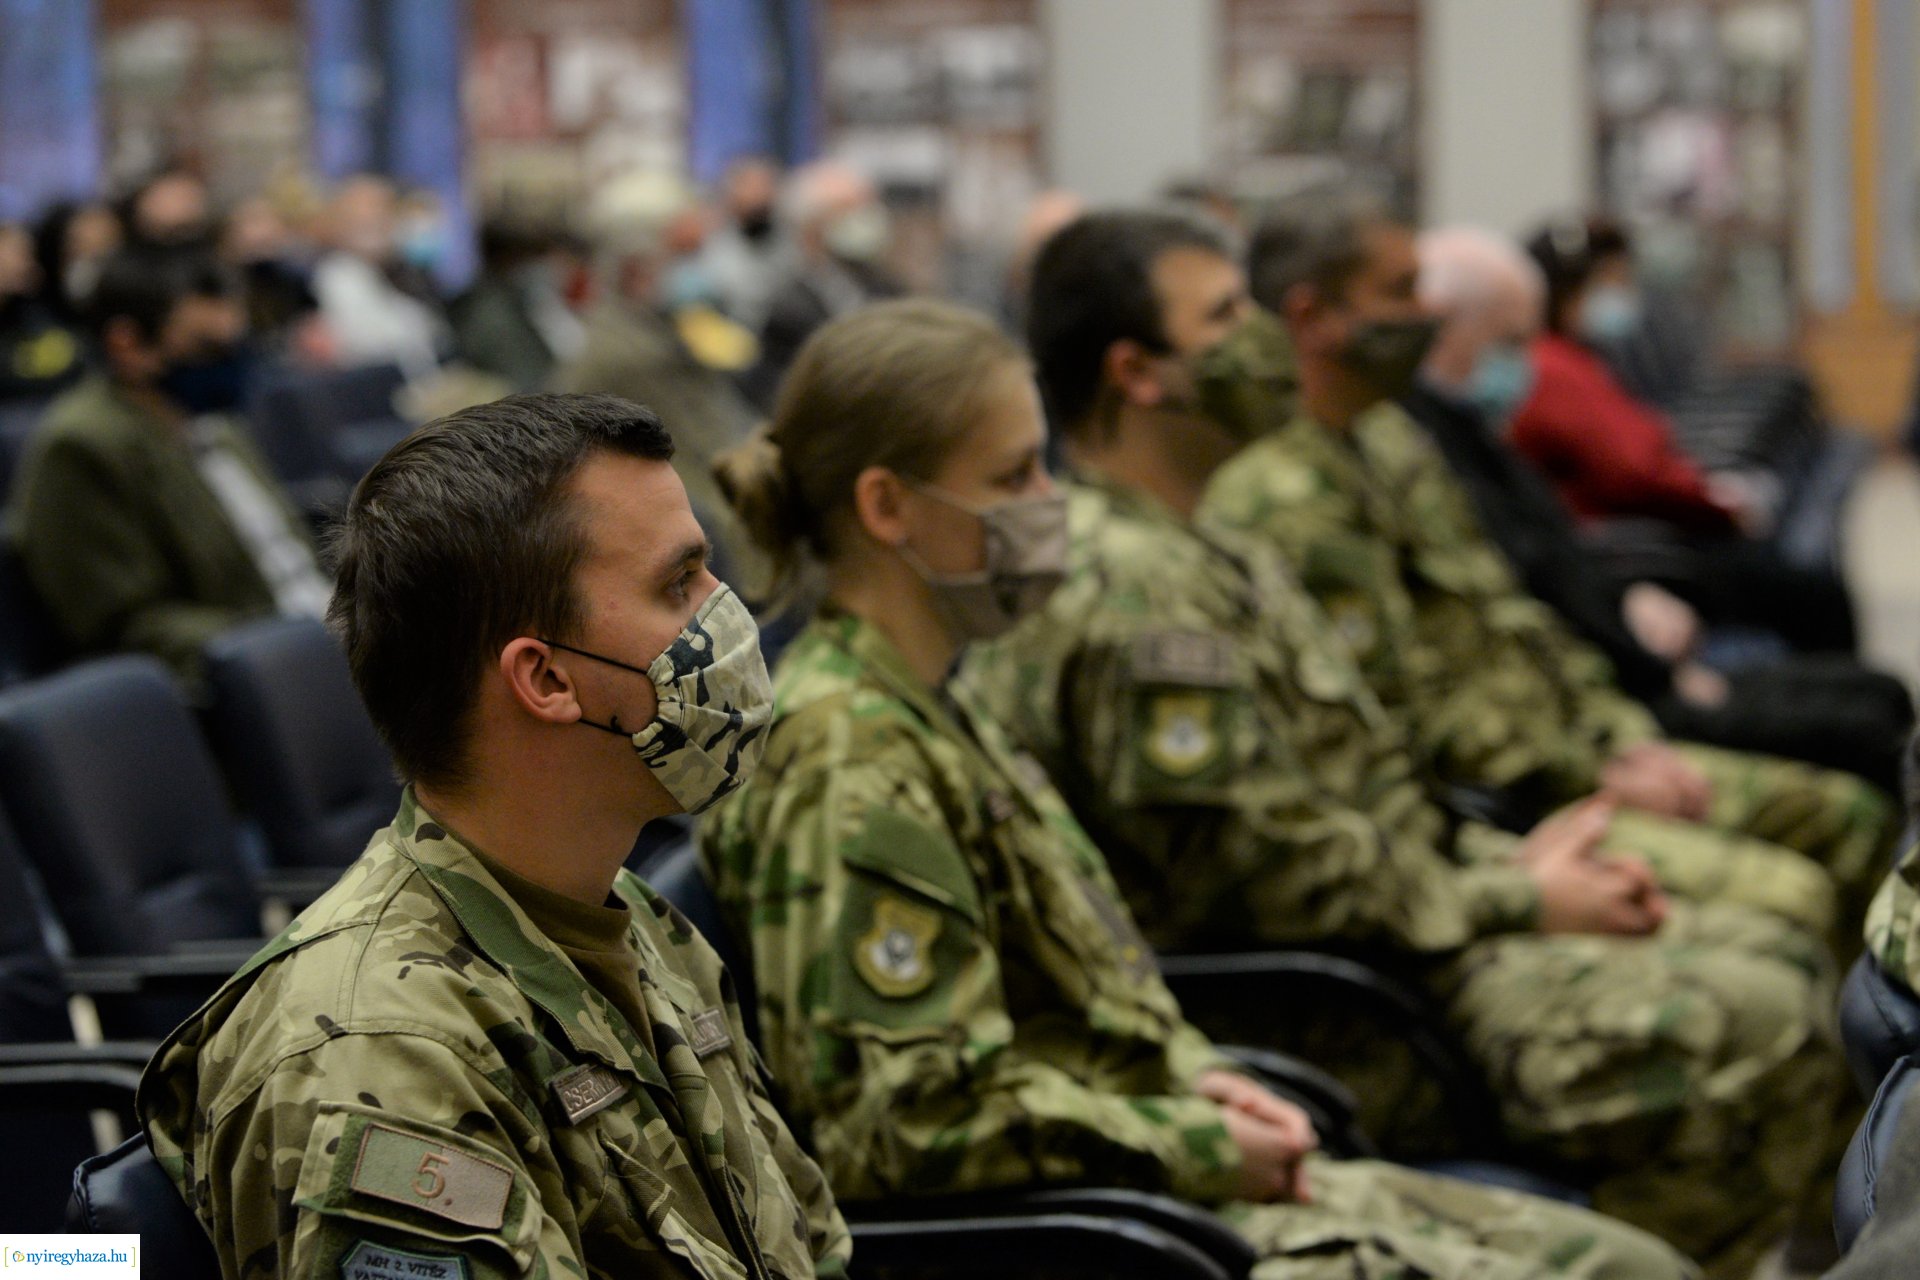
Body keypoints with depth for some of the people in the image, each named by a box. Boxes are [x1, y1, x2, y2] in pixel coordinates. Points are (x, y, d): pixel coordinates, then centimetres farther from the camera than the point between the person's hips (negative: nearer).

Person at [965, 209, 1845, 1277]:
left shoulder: (1200, 556, 17)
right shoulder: (1129, 592, -19)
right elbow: (1266, 876, -22)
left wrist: (1501, 864, 5)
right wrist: (1518, 902, -12)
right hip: (1326, 1009, -11)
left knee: (1778, 960, 11)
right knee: (1750, 1027, -21)